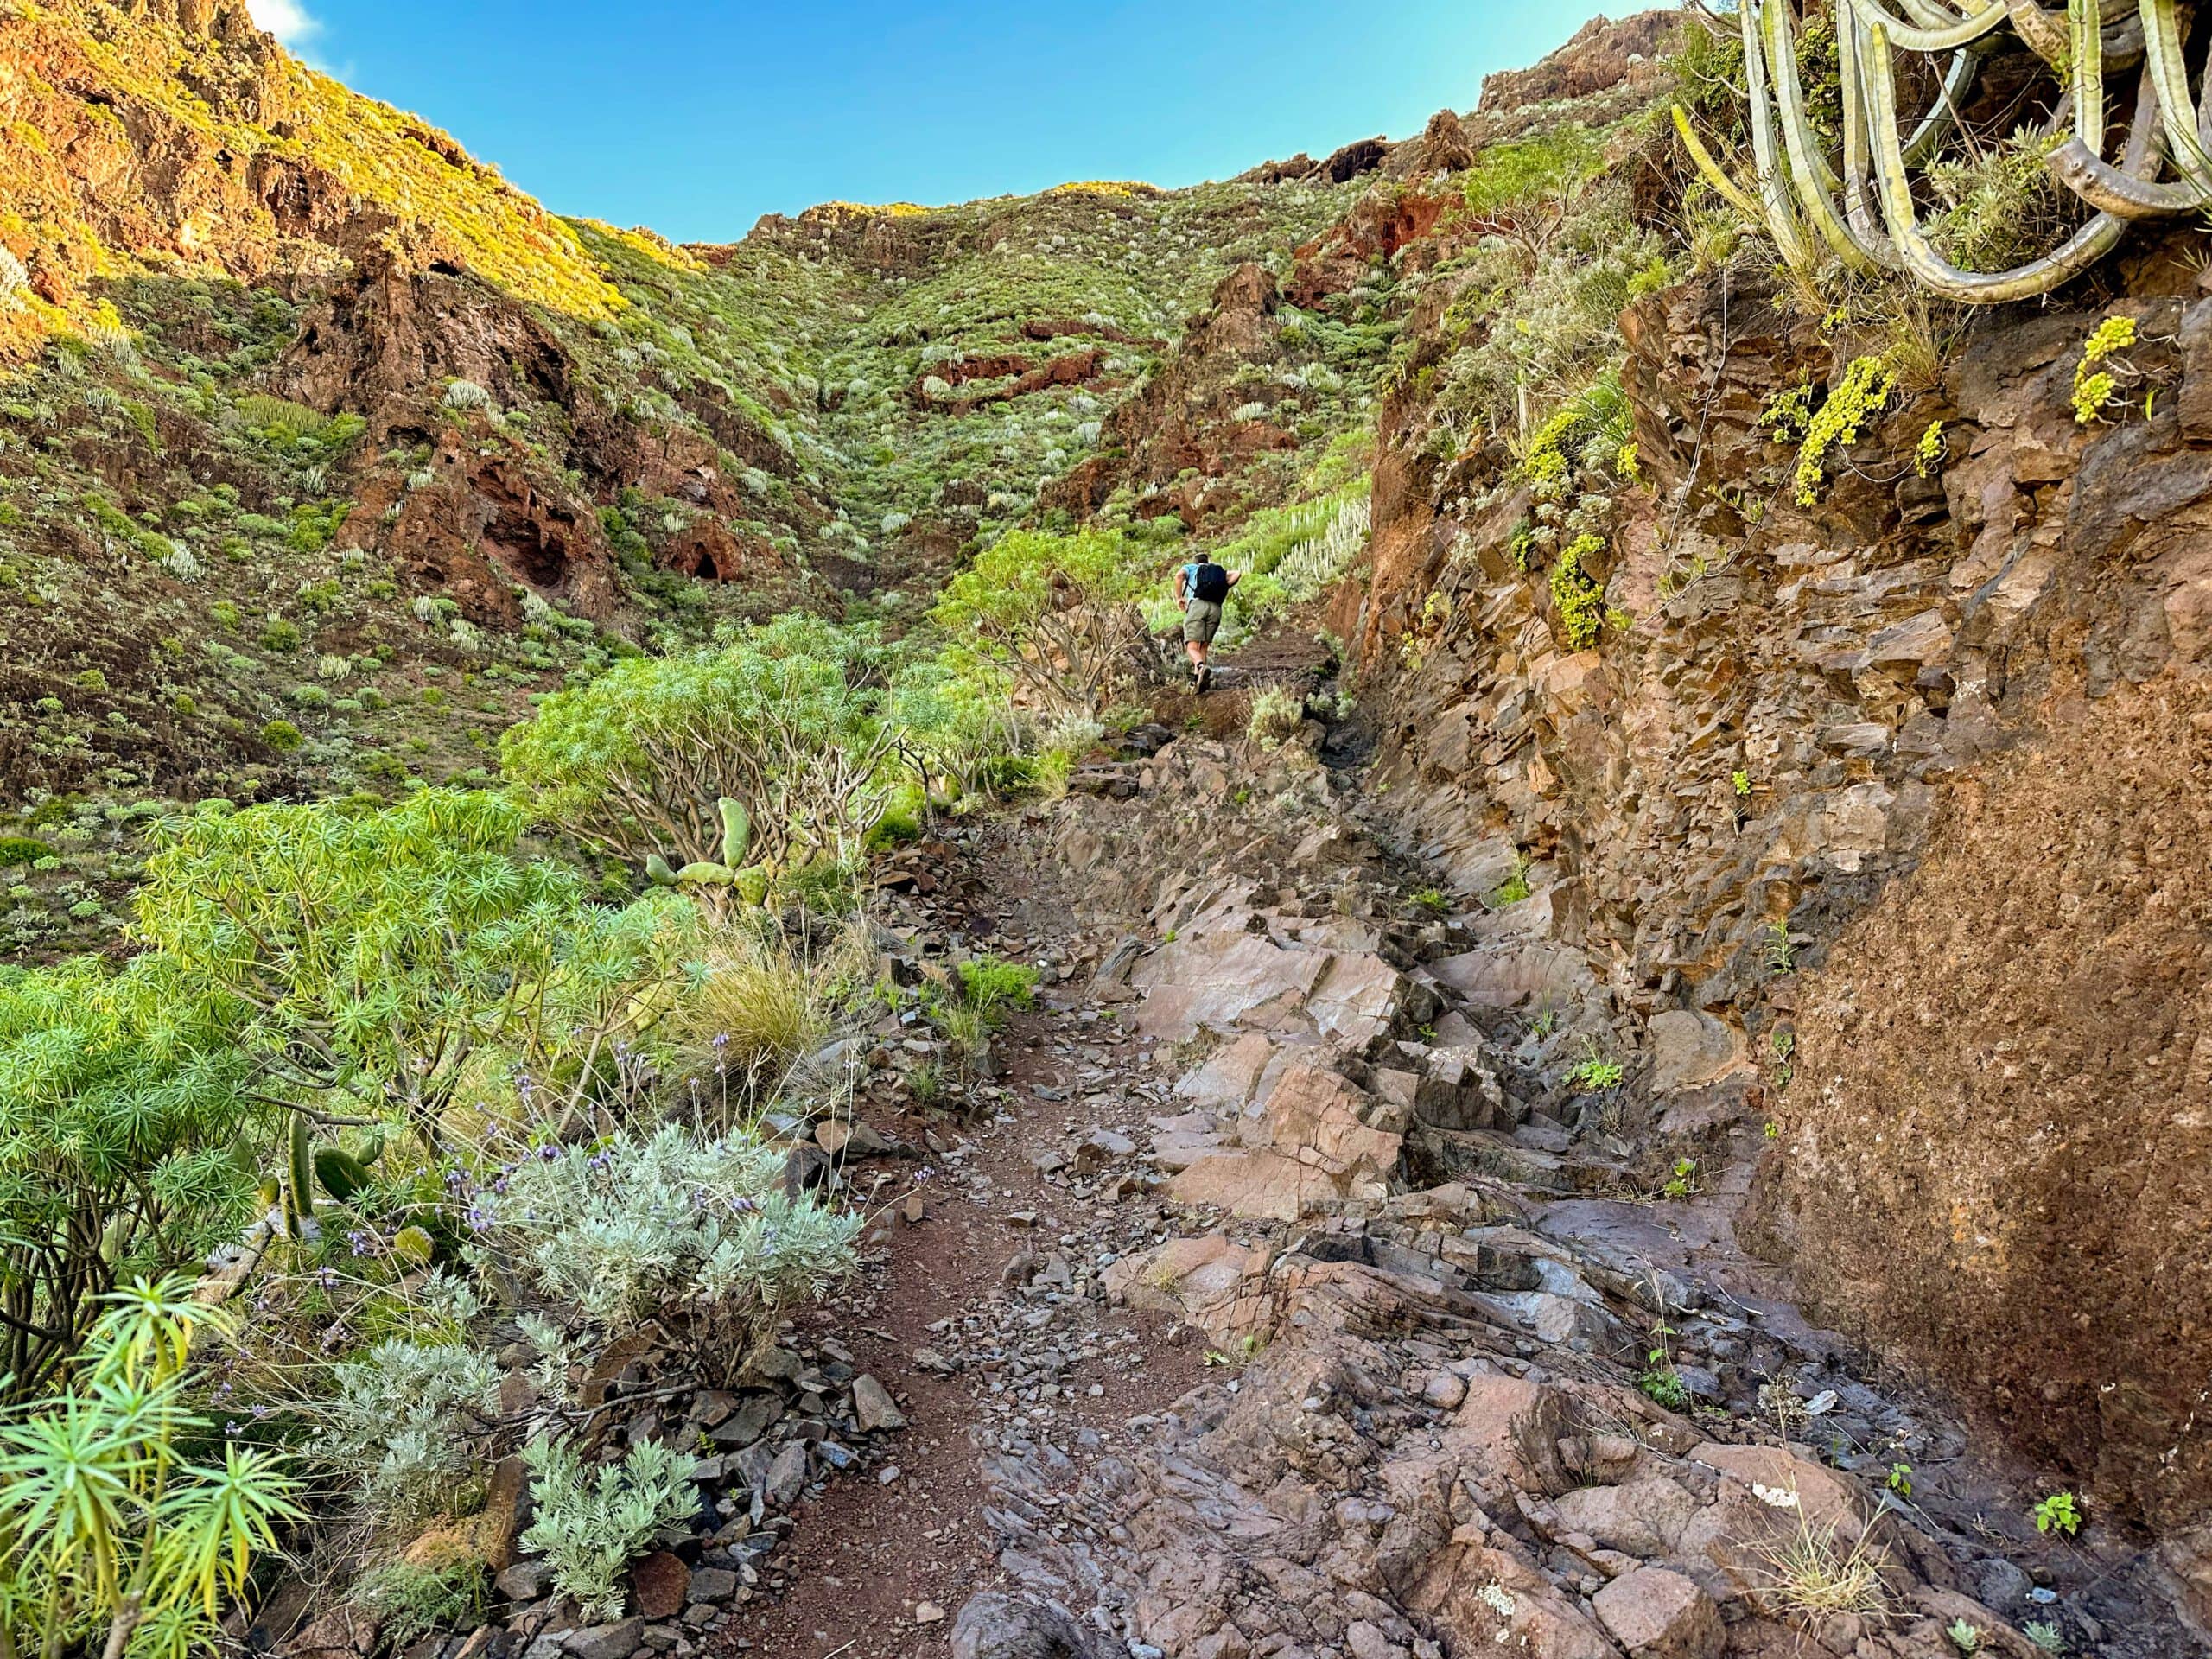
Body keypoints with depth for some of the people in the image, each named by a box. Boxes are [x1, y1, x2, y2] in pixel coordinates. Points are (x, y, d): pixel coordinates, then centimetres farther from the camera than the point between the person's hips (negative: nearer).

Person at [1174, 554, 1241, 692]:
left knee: (1192, 647, -9)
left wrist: (1179, 597, 8)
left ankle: (1202, 667, -38)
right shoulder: (1220, 572, 32)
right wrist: (1225, 587, 21)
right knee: (1203, 647, 15)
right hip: (1216, 608, 3)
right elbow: (1238, 573, 15)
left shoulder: (1190, 567, 24)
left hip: (1197, 605, -3)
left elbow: (1179, 575, 1)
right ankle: (1198, 679, 4)